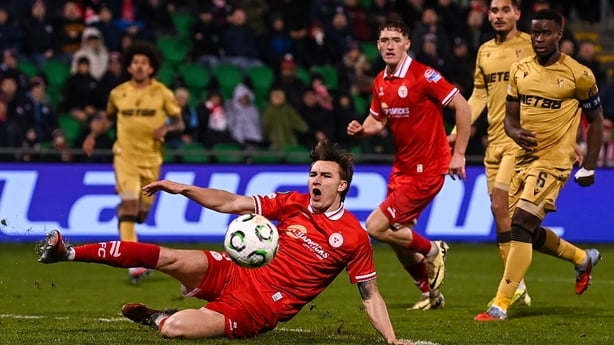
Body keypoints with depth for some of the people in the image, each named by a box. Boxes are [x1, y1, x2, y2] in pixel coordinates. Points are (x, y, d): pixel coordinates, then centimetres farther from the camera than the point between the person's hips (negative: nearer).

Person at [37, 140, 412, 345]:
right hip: (238, 274, 5)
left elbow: (371, 295, -4)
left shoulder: (354, 237, -8)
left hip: (261, 309, -5)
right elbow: (231, 203, 5)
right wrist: (183, 189, -5)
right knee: (170, 259, -18)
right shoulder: (294, 203, 3)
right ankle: (69, 251, -10)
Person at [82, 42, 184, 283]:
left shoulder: (162, 93, -2)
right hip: (125, 156, -1)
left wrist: (166, 128, -18)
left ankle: (121, 211, 47)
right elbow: (109, 119, 19)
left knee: (141, 213, 9)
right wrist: (93, 135, 4)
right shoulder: (117, 94, 2)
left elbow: (179, 123, 4)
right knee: (130, 205, -19)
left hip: (151, 158, 1)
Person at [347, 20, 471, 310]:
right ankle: (430, 294, 31)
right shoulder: (380, 82, 5)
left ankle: (432, 251, 11)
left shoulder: (423, 76, -17)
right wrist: (361, 130, -5)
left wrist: (459, 154, -15)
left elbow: (462, 107, -15)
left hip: (426, 169, -8)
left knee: (376, 227, -12)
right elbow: (378, 121, 18)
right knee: (399, 238, 12)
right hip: (402, 167, 8)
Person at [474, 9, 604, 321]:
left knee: (522, 225, -18)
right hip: (525, 157, 7)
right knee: (527, 232, 13)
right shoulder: (520, 70, 6)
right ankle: (582, 258, 40)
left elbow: (596, 120, 2)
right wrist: (516, 133, -13)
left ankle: (501, 304, -17)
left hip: (553, 160, -7)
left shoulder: (578, 75, -7)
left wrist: (589, 168, -1)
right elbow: (510, 115, 11)